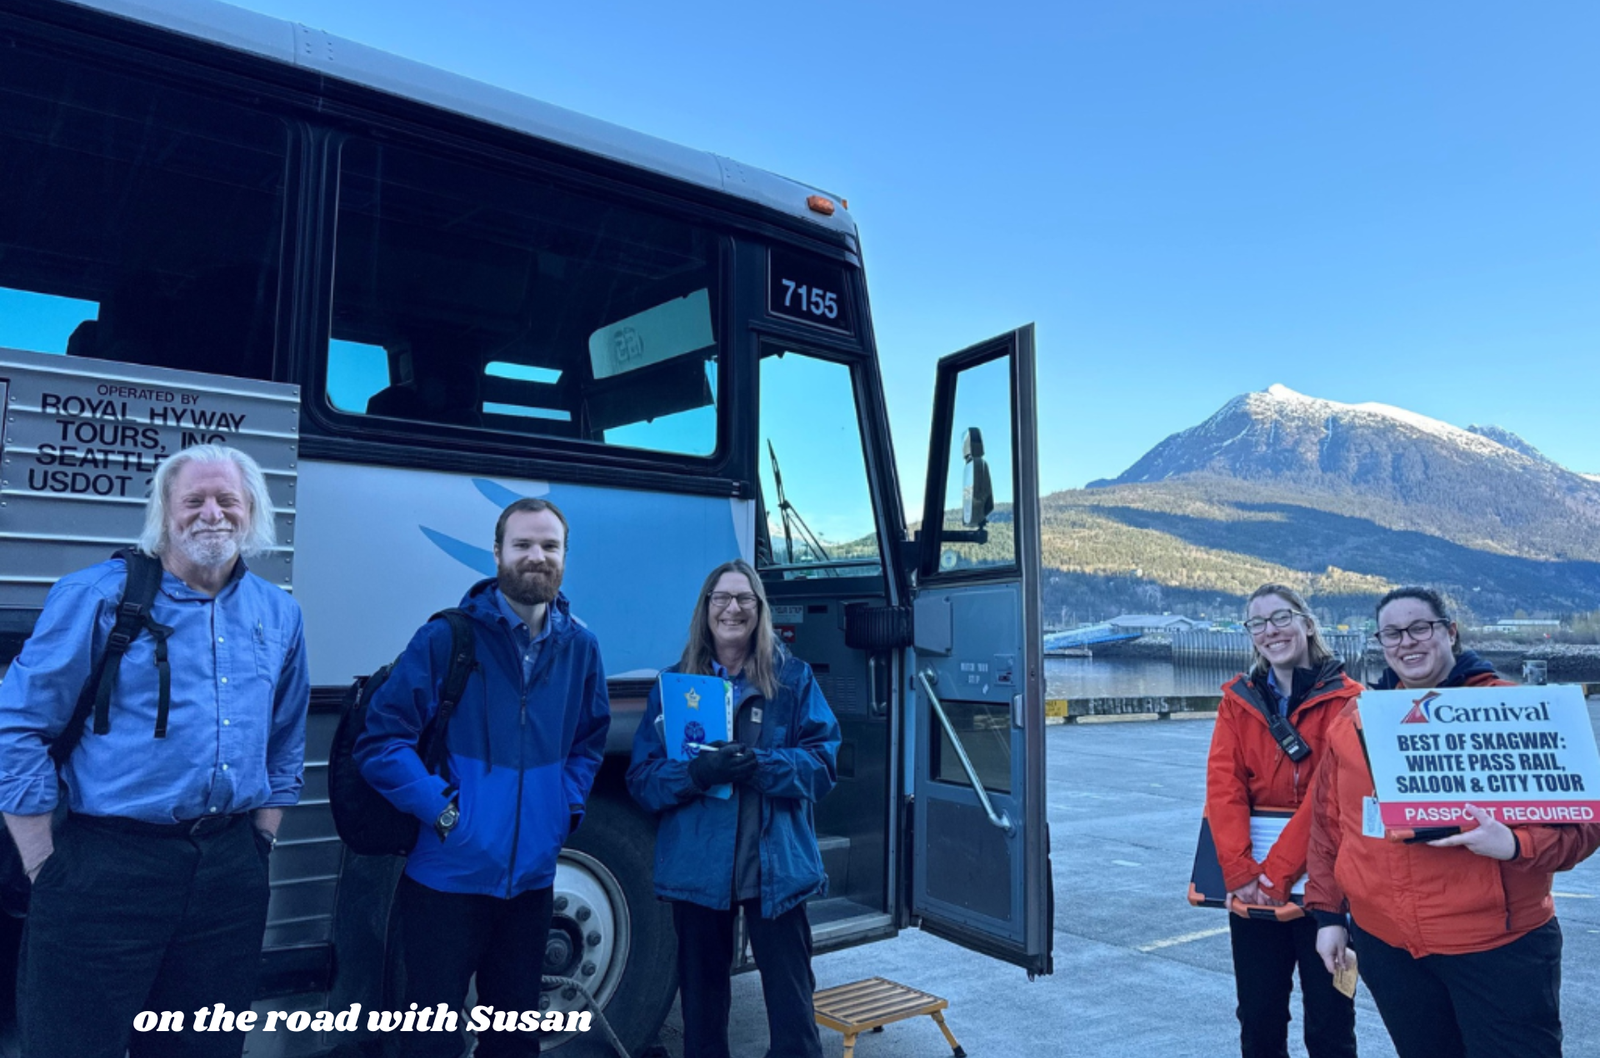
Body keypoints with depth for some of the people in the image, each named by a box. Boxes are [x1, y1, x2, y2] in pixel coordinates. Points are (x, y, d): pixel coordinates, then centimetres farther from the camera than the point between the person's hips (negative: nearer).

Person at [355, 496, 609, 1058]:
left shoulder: (579, 646, 2)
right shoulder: (447, 637, -11)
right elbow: (380, 740, -11)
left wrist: (567, 804, 1)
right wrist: (439, 807, -17)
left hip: (531, 878, 4)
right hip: (448, 876, -4)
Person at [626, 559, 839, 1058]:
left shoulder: (792, 676, 2)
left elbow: (823, 763, -3)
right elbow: (642, 778, 0)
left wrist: (761, 765, -20)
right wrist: (696, 771, -20)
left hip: (775, 863, -1)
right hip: (697, 866, 2)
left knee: (790, 997, 3)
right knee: (701, 994, 15)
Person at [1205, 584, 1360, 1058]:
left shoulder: (1344, 698, -6)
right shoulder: (1238, 699, 6)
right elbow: (1223, 786, -3)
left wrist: (1278, 871, -18)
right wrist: (1240, 871, -16)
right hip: (1251, 885, 3)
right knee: (1258, 1020, 12)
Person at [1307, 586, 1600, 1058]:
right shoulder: (1355, 719, 4)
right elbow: (1328, 822, 10)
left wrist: (1515, 844, -25)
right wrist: (1328, 911, 9)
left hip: (1498, 945, -3)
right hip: (1385, 945, 4)